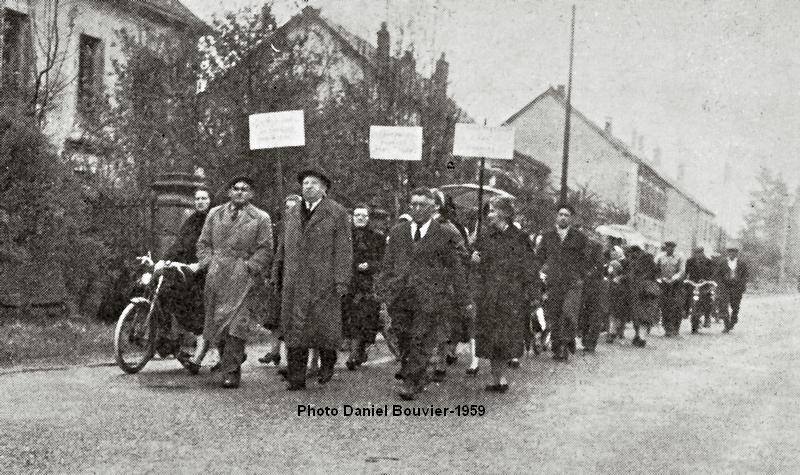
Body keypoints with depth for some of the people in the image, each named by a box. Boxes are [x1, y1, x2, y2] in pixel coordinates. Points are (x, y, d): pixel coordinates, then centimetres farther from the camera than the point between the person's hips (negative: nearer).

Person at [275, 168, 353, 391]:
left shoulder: (337, 213, 0)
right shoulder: (292, 214, 15)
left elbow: (343, 249, -5)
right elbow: (283, 247, 19)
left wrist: (342, 281, -11)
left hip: (324, 282, -4)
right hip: (294, 284, 4)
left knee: (324, 325, 2)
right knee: (294, 328, 1)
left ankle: (327, 363, 29)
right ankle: (296, 378, 5)